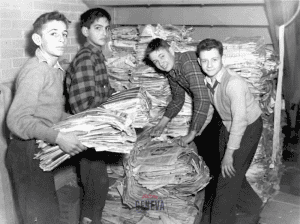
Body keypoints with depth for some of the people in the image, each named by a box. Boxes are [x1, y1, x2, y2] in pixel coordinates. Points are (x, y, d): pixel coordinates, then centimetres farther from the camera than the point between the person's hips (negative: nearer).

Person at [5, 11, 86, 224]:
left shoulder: (57, 70, 11)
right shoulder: (35, 69, -18)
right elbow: (17, 120, -25)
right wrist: (58, 137, -30)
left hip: (42, 151, 9)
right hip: (27, 152, -9)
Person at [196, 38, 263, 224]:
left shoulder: (234, 83, -33)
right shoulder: (207, 80, -9)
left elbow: (240, 120, -32)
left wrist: (229, 153, -27)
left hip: (248, 127, -8)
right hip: (228, 125, 8)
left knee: (230, 172, -5)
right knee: (227, 170, 16)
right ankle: (251, 206, 39)